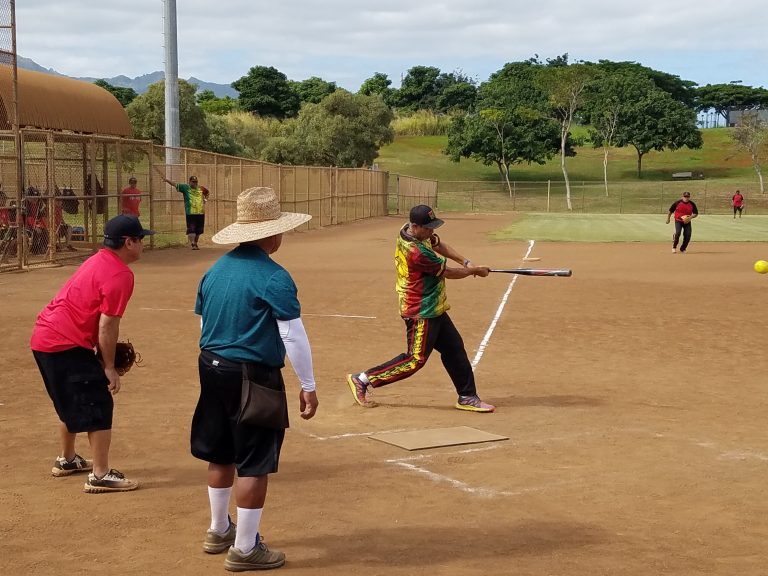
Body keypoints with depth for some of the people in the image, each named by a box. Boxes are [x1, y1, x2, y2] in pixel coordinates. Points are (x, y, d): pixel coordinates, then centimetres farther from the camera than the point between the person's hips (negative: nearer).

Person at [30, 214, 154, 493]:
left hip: (44, 338, 10)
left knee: (72, 403, 25)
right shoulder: (120, 275, -16)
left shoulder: (98, 261, 14)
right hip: (66, 345, -10)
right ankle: (100, 476, -2)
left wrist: (101, 355, 19)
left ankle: (66, 460, 40)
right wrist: (109, 367, -9)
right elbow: (107, 325, -18)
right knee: (99, 405, -4)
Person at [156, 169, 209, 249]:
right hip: (190, 213, -4)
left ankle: (196, 244, 27)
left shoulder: (201, 189, 10)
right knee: (191, 229, -10)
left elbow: (207, 192, 29)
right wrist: (166, 180, -18)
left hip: (200, 213, 4)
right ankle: (192, 244, -12)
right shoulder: (185, 187, 0)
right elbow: (175, 185, -7)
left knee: (198, 230, 11)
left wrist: (205, 199, 12)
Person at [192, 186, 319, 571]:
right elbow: (293, 337, -18)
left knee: (221, 454, 22)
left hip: (212, 368, 8)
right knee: (255, 463, 2)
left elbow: (204, 325, 14)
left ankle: (219, 531, 37)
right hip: (253, 375, -8)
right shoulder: (273, 277, -17)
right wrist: (308, 386, -11)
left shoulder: (216, 270, 6)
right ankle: (244, 550, 9)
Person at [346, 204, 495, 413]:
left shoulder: (416, 232, 0)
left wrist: (465, 262, 5)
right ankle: (363, 380, 4)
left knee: (454, 349, 13)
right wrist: (475, 270, -1)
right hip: (421, 312, -10)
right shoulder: (416, 252, -29)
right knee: (416, 359, -3)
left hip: (434, 308, 10)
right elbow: (447, 273, -17)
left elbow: (439, 245, 18)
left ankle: (467, 397, 22)